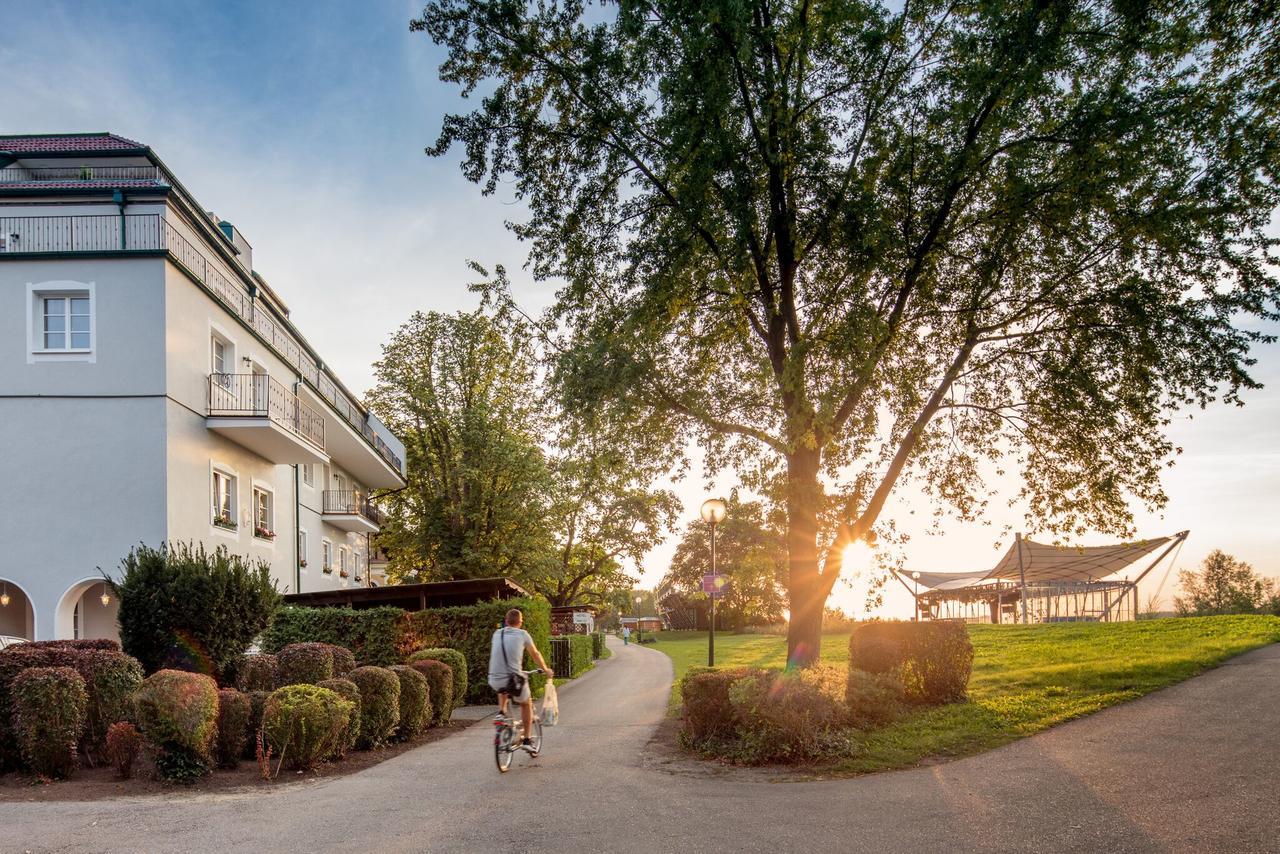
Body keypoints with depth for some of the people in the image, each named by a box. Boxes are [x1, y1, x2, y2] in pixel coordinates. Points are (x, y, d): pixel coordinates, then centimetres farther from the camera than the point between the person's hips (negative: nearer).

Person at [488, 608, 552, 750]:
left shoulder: (497, 634, 13)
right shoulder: (522, 634, 2)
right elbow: (536, 654, 13)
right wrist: (546, 669, 31)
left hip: (494, 680, 3)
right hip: (514, 679, -3)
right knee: (526, 704, 23)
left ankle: (501, 711, 20)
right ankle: (526, 739, 22)